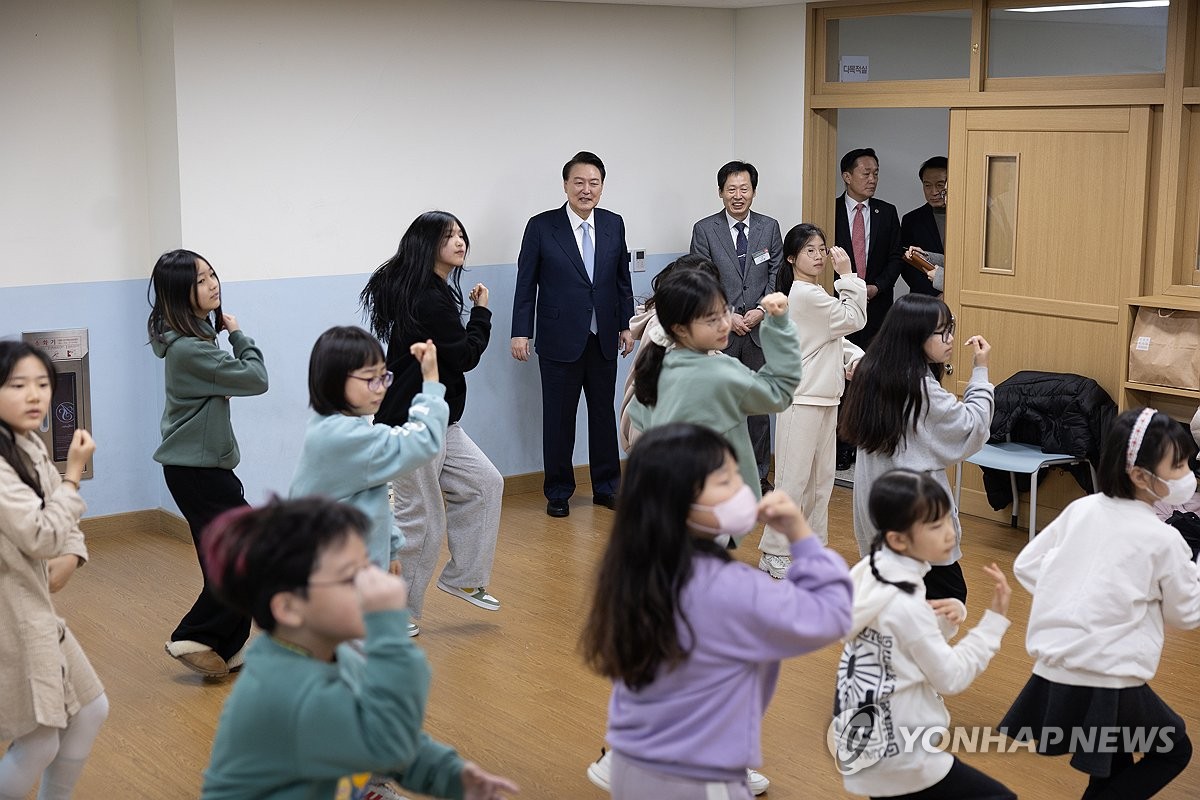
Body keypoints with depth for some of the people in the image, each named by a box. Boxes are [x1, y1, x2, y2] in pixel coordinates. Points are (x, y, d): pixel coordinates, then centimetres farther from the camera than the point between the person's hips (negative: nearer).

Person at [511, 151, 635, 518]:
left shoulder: (614, 225, 4)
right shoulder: (541, 226, -6)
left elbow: (623, 279, 11)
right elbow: (526, 284, -4)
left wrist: (626, 325, 9)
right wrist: (521, 332, -8)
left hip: (603, 339, 3)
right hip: (560, 340, -3)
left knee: (604, 413, 12)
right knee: (558, 418, 5)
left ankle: (606, 487, 25)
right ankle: (558, 492, 18)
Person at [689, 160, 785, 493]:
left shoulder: (769, 227, 8)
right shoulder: (704, 229, 0)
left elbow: (777, 275, 6)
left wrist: (762, 310, -9)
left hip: (760, 329, 2)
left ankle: (759, 474, 14)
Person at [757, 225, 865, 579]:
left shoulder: (815, 294, 15)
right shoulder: (806, 295, -17)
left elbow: (836, 337, 15)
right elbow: (854, 320, -13)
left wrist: (855, 357, -3)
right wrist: (847, 275, -10)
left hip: (825, 397, 10)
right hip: (802, 400, -10)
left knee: (822, 477, 14)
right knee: (794, 479, -5)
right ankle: (774, 553, 2)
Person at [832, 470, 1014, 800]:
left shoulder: (869, 573, -1)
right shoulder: (904, 606, -25)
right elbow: (951, 678, -15)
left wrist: (948, 618, -8)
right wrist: (995, 619, -13)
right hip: (896, 755, -8)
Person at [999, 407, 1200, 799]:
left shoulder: (1081, 509, 5)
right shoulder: (1162, 539, -10)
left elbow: (1026, 566, 11)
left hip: (1051, 678, 6)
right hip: (1108, 689, -6)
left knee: (1115, 759, 32)